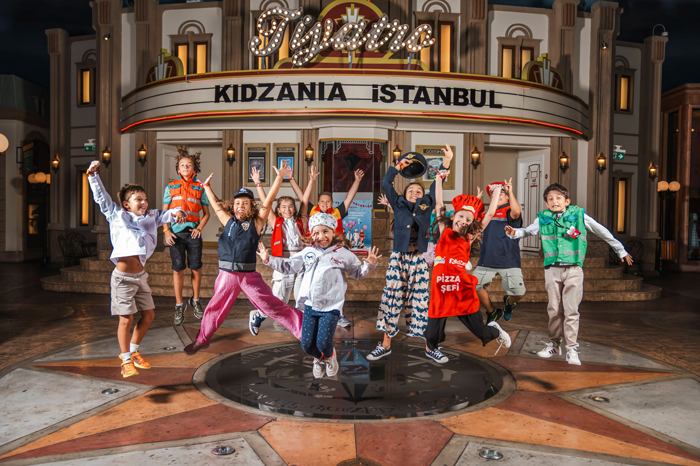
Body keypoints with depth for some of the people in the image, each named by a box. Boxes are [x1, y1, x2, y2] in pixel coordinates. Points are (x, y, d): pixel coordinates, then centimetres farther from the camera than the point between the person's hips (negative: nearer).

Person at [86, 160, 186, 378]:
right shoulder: (117, 215, 1)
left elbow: (165, 215, 5)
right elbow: (102, 197, -4)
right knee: (126, 319, -2)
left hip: (140, 275, 6)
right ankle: (126, 360, 15)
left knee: (148, 315, 12)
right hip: (123, 276, -5)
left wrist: (176, 212, -18)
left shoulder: (150, 217, 11)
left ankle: (132, 351, 32)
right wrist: (93, 176, -15)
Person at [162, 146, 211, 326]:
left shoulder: (200, 188, 8)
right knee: (178, 269, 1)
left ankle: (195, 301, 22)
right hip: (176, 233, 0)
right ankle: (179, 305, 12)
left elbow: (206, 213, 10)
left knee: (196, 268, 2)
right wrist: (166, 231, -5)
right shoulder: (171, 187, 9)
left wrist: (200, 228, -6)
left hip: (193, 232, 0)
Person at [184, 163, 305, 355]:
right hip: (227, 275, 3)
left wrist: (279, 178, -10)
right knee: (214, 308, 15)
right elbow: (216, 204, 17)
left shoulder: (256, 223, -1)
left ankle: (304, 328, 2)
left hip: (249, 275, -3)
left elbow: (268, 201, -6)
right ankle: (202, 339, 37)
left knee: (272, 306, -4)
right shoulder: (228, 221, 6)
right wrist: (206, 186, 23)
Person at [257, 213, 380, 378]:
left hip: (331, 307, -3)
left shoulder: (343, 253, 0)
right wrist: (268, 259, 5)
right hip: (310, 305, 3)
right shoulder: (307, 252, 6)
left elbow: (358, 273, 8)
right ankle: (318, 358, 39)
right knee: (307, 345, 3)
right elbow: (288, 266, 13)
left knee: (323, 343, -12)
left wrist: (369, 264, -11)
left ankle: (330, 356, 26)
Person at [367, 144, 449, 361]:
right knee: (391, 297, 0)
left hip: (419, 258, 0)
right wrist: (399, 165, 7)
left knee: (420, 299, 0)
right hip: (398, 257, 0)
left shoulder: (427, 206, 10)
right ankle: (386, 344, 10)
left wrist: (446, 161, 3)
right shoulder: (398, 205, 10)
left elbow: (437, 185, 8)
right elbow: (386, 184, 7)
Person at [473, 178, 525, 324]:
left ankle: (508, 303, 22)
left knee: (519, 292, -17)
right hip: (487, 261, 5)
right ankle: (493, 312, 17)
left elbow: (516, 212, -23)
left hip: (509, 262, -5)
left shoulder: (509, 212, 2)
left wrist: (510, 191, -21)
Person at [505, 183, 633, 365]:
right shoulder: (543, 219, 5)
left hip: (573, 269, -2)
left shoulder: (579, 215, 2)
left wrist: (621, 251, 20)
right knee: (554, 309, 9)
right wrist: (514, 232, -4)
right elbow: (528, 231, 19)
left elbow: (603, 232, 12)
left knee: (571, 310, -3)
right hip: (552, 269, 2)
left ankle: (572, 348, 6)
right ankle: (554, 343, 23)